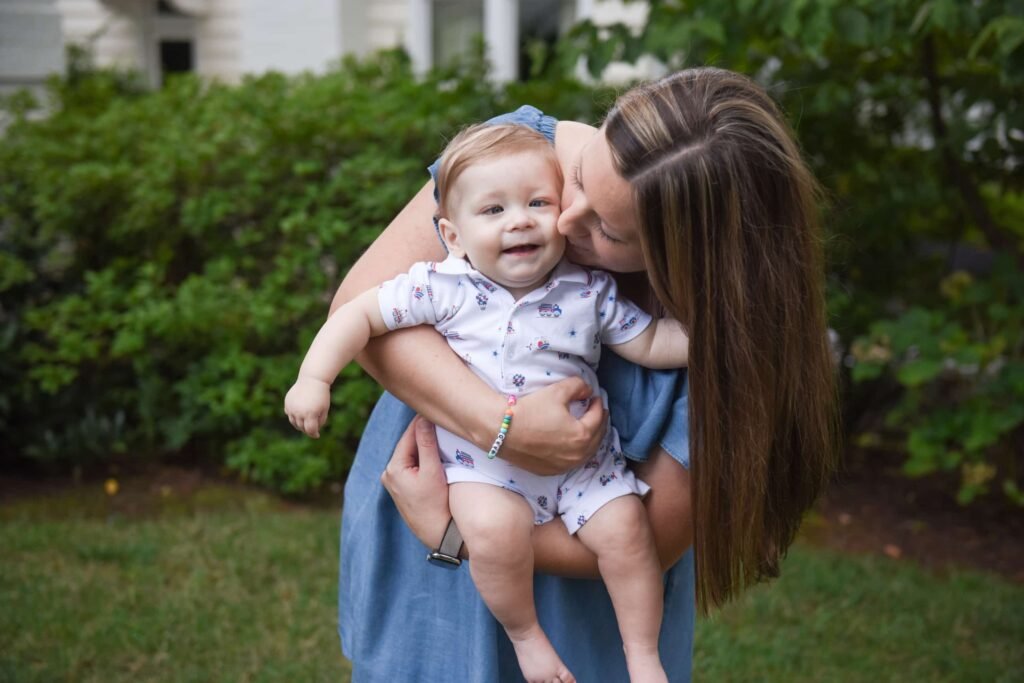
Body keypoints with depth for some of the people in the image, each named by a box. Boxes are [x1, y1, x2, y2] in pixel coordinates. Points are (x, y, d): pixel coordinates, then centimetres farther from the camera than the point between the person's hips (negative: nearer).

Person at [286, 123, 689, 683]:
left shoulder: (590, 292, -5)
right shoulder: (444, 288, -10)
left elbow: (652, 343, -2)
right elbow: (362, 313, -5)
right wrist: (314, 378, -14)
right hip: (483, 463, -2)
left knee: (624, 529, -14)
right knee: (496, 530, -29)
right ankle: (524, 632, 1)